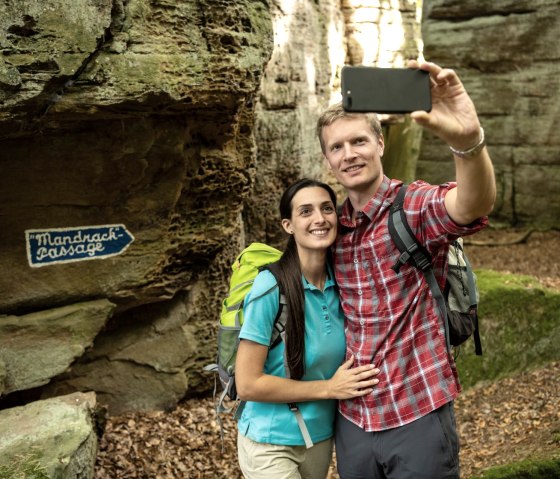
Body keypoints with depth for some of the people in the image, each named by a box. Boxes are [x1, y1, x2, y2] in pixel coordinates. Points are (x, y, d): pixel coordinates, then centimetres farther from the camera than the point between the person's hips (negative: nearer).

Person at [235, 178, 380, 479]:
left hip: (322, 437, 5)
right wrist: (329, 388, -18)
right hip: (271, 443, -5)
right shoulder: (271, 287, -21)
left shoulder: (340, 284, -5)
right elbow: (247, 384, -20)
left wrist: (353, 378, -8)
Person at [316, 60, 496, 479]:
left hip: (418, 416, -4)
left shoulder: (416, 205, -12)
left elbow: (474, 205, -35)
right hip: (352, 419, 5)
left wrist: (468, 139, -55)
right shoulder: (334, 226, 4)